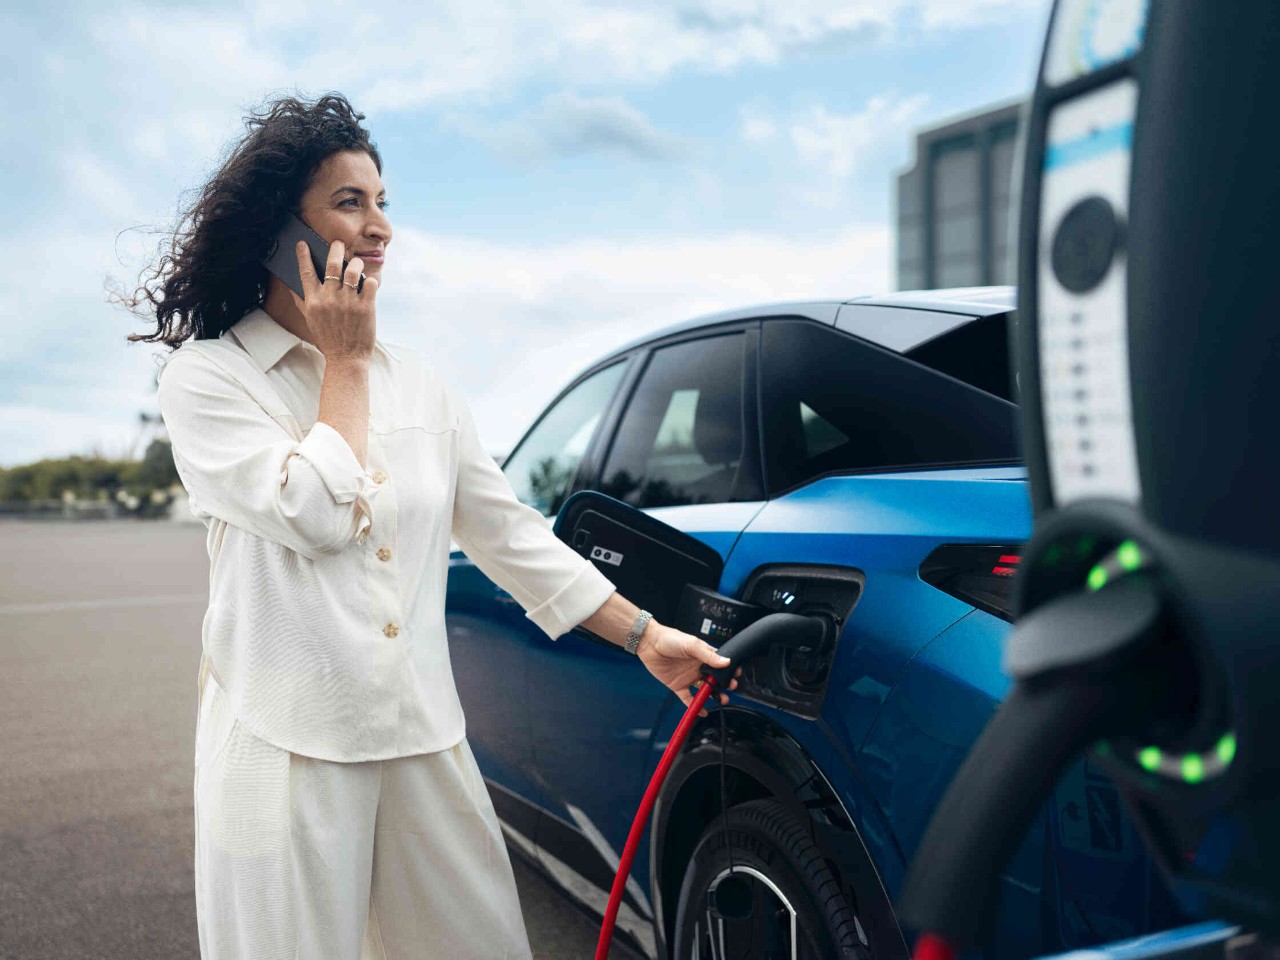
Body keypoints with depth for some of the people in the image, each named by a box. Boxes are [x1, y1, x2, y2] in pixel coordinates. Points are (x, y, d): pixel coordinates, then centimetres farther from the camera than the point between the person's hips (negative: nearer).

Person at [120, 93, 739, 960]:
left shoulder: (422, 385, 9)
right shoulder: (207, 377, -4)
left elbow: (511, 534, 10)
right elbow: (315, 516, -19)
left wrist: (644, 635, 9)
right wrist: (342, 364, -6)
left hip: (426, 740, 4)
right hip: (288, 752, -4)